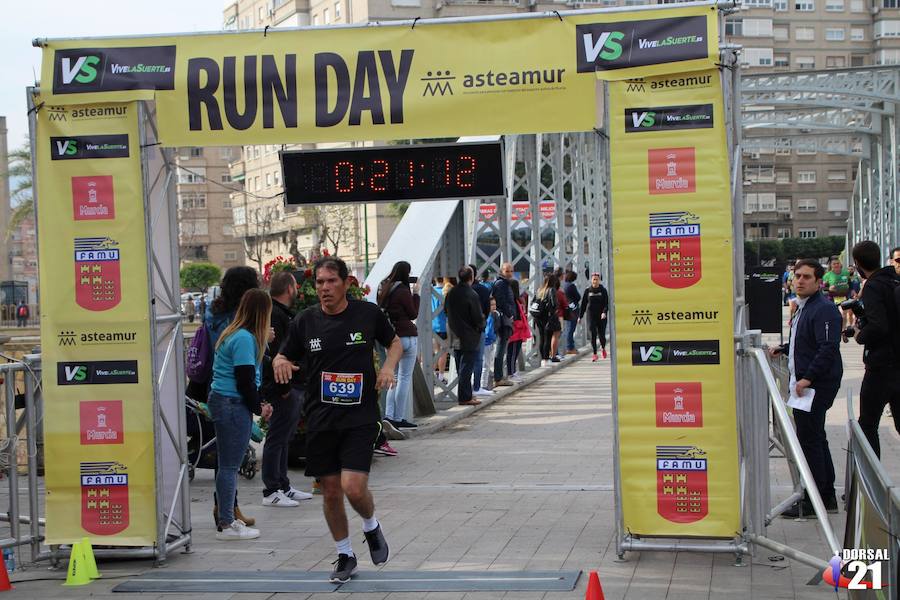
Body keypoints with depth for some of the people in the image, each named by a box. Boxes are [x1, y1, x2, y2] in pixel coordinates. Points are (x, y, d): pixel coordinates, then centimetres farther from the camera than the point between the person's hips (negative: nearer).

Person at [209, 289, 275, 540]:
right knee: (230, 465, -5)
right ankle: (226, 525, -1)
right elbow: (245, 380, -17)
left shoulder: (232, 334, 16)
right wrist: (258, 408, -5)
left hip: (221, 400, 10)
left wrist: (258, 404, 13)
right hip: (233, 405, -10)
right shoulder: (245, 339, -15)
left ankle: (227, 518, 23)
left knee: (228, 464, 15)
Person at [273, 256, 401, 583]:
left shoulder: (369, 313, -2)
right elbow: (283, 356, 11)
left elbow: (394, 342, 15)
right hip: (320, 419, 2)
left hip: (360, 417, -2)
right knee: (331, 492, 8)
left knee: (353, 487, -15)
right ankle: (345, 555, 28)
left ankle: (371, 526, 19)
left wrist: (388, 366, -5)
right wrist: (280, 362, -12)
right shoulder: (305, 321, 0)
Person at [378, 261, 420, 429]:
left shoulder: (383, 289, 9)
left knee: (394, 377, 15)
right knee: (405, 378, -2)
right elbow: (413, 314, -4)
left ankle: (389, 415, 8)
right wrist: (415, 294, 2)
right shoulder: (403, 291, -13)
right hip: (407, 337, -7)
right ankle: (399, 418, -2)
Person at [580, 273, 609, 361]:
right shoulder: (588, 291, 5)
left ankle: (603, 348, 31)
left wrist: (604, 312, -21)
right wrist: (580, 316, 7)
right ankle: (595, 354, -2)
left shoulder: (603, 290, 2)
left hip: (601, 316, -1)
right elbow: (583, 304, 9)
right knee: (593, 335, -7)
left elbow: (607, 303, -3)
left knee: (601, 335, -1)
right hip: (591, 316, 1)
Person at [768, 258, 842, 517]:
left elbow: (828, 348, -24)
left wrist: (808, 378, -27)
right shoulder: (803, 308, 16)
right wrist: (782, 349, 18)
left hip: (817, 385, -11)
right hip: (804, 382, 11)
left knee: (809, 440, -7)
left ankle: (813, 501, -1)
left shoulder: (824, 309, -16)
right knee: (816, 438, 15)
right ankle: (827, 496, 24)